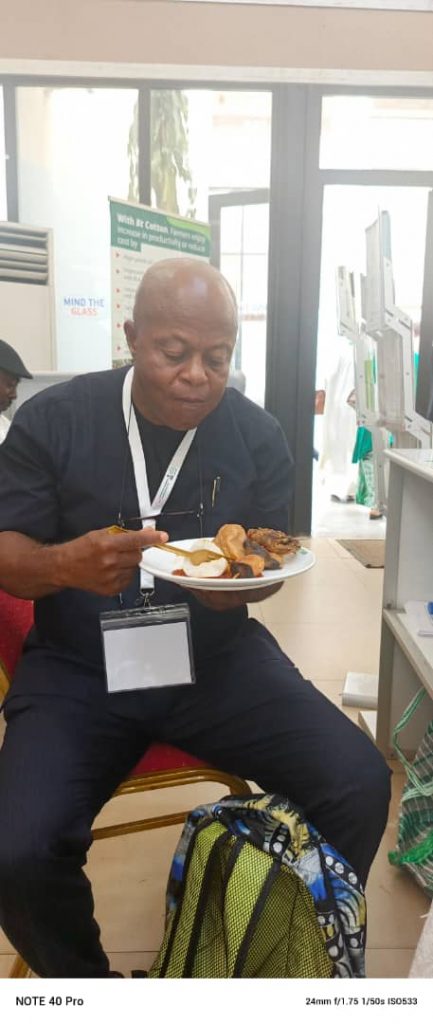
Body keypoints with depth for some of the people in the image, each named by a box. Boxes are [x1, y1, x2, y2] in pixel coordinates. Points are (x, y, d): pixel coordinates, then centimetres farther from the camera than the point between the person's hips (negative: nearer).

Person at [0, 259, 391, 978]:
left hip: (215, 657, 2)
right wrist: (67, 565, -27)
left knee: (361, 787, -14)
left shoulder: (257, 436, 1)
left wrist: (234, 584, -17)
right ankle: (85, 983, 15)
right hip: (78, 669, -1)